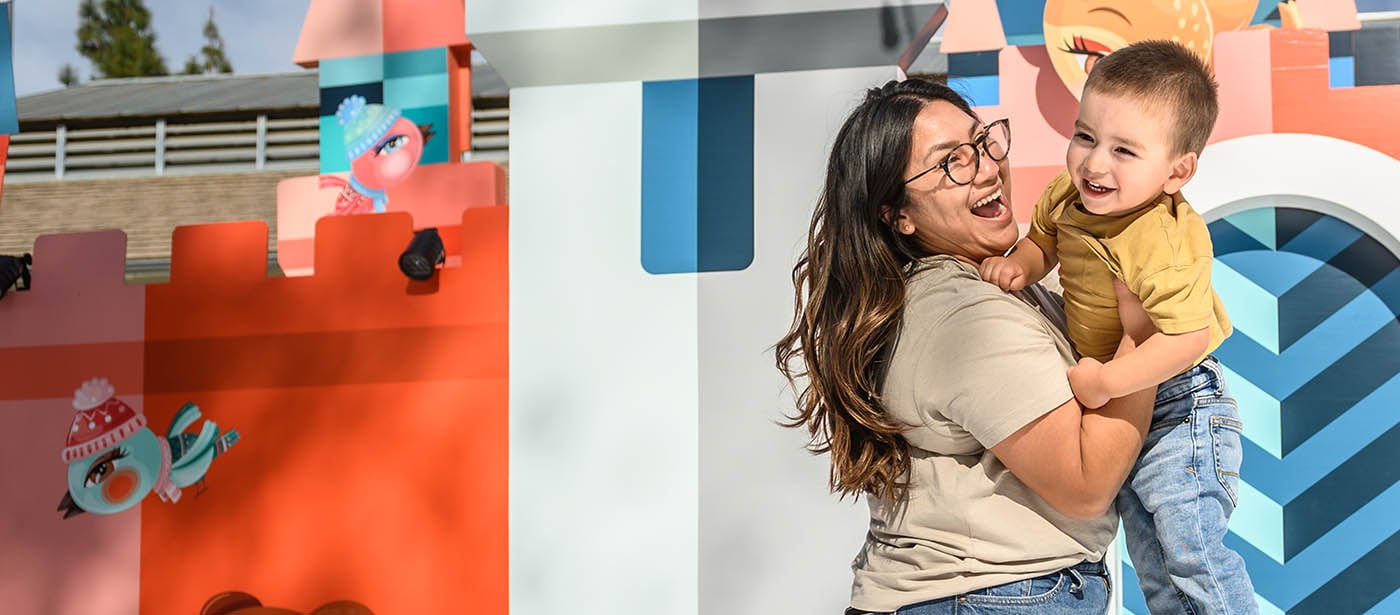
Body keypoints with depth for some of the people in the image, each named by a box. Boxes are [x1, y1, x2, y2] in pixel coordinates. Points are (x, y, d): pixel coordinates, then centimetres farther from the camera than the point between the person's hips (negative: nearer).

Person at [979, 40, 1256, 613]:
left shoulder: (1165, 243, -33)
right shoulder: (1068, 195, -7)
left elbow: (1188, 335, -36)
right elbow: (1045, 239, 13)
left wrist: (1106, 381, -34)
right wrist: (1019, 262, -8)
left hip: (1178, 408, -8)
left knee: (1191, 555, -11)